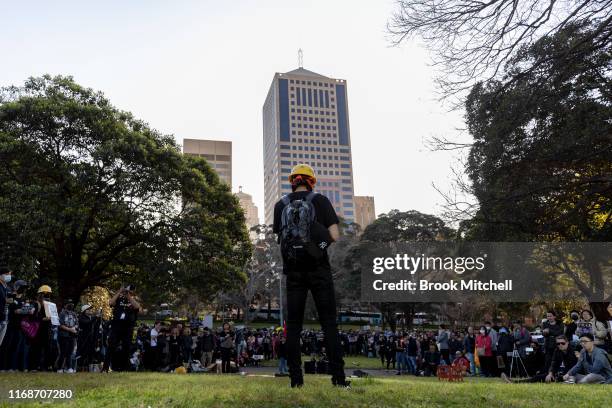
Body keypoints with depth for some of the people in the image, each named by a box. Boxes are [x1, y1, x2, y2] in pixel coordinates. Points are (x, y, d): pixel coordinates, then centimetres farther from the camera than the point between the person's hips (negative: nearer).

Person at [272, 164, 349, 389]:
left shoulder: (280, 205, 7)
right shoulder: (320, 201, 0)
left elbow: (280, 238, 7)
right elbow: (335, 236, -5)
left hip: (293, 270, 2)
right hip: (319, 269, -2)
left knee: (293, 324, 7)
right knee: (329, 322, 4)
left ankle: (295, 377, 7)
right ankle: (338, 376, 3)